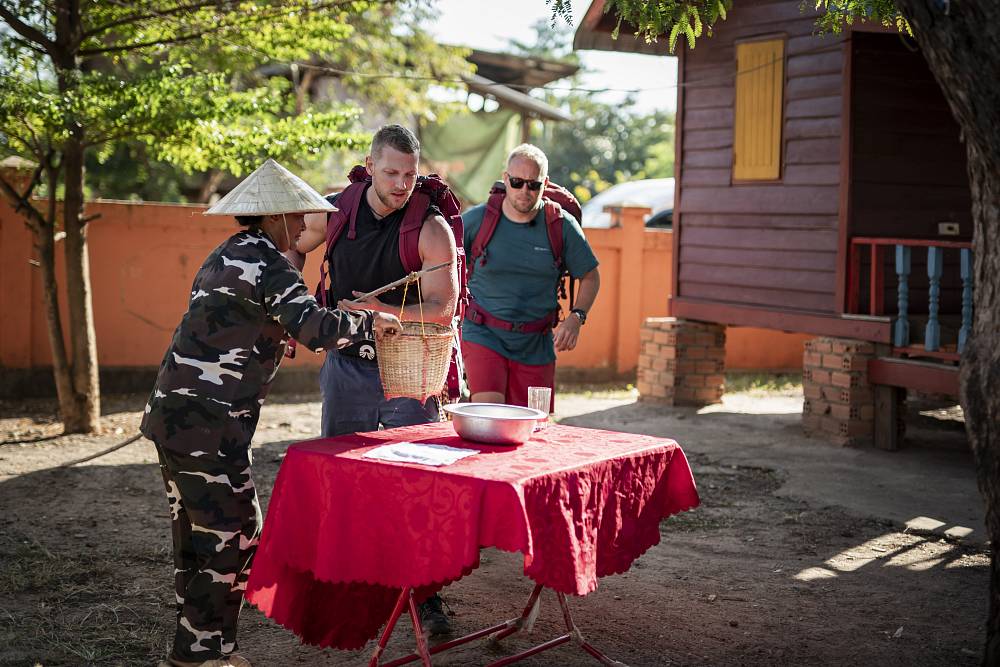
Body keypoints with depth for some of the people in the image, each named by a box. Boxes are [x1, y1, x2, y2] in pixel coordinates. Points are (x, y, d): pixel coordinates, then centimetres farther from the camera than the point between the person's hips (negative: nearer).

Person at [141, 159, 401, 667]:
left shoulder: (227, 255, 18)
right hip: (208, 427, -10)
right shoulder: (266, 261, -12)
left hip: (174, 414, 10)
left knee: (197, 533, 16)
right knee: (233, 536, -2)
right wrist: (368, 321, -6)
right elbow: (316, 328, -22)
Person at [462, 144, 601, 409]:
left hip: (536, 346, 2)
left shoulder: (562, 226, -1)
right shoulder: (476, 219, -3)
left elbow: (590, 277, 9)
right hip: (483, 335, -2)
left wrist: (576, 317, -6)